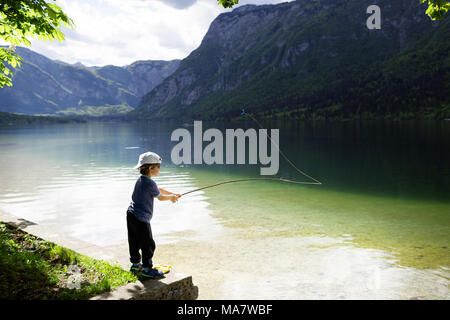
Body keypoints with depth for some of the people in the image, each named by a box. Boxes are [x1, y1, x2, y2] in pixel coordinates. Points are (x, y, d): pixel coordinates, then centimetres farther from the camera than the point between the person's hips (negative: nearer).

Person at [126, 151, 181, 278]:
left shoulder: (141, 180, 11)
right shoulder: (150, 183, -19)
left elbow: (158, 190, 21)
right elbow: (160, 197, -4)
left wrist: (173, 194, 22)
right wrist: (171, 197, 14)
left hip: (131, 215, 10)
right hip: (141, 218, -10)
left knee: (135, 241, 20)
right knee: (148, 244, 0)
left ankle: (135, 264, 33)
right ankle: (147, 269, 7)